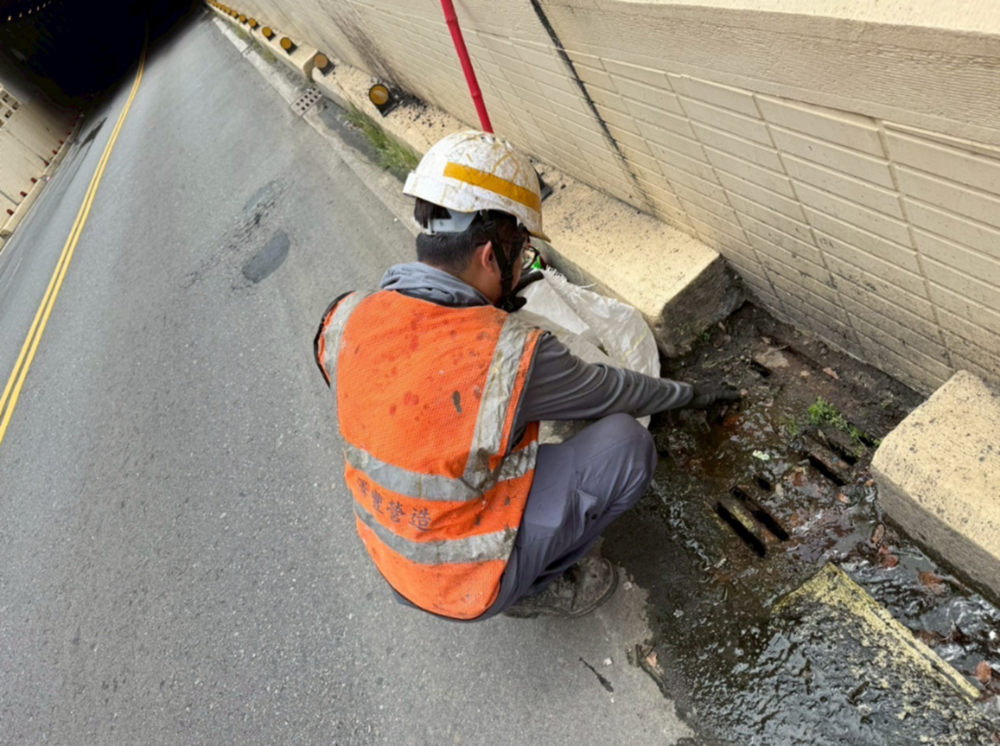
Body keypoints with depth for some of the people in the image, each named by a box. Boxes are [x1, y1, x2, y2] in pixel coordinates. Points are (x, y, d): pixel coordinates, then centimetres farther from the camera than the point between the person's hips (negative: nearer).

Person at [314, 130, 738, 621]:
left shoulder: (344, 322, -16)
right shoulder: (511, 356, -31)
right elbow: (612, 392, -11)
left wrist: (490, 311, 5)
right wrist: (690, 393, 9)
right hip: (475, 585, -6)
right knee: (626, 442, -11)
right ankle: (534, 586, 6)